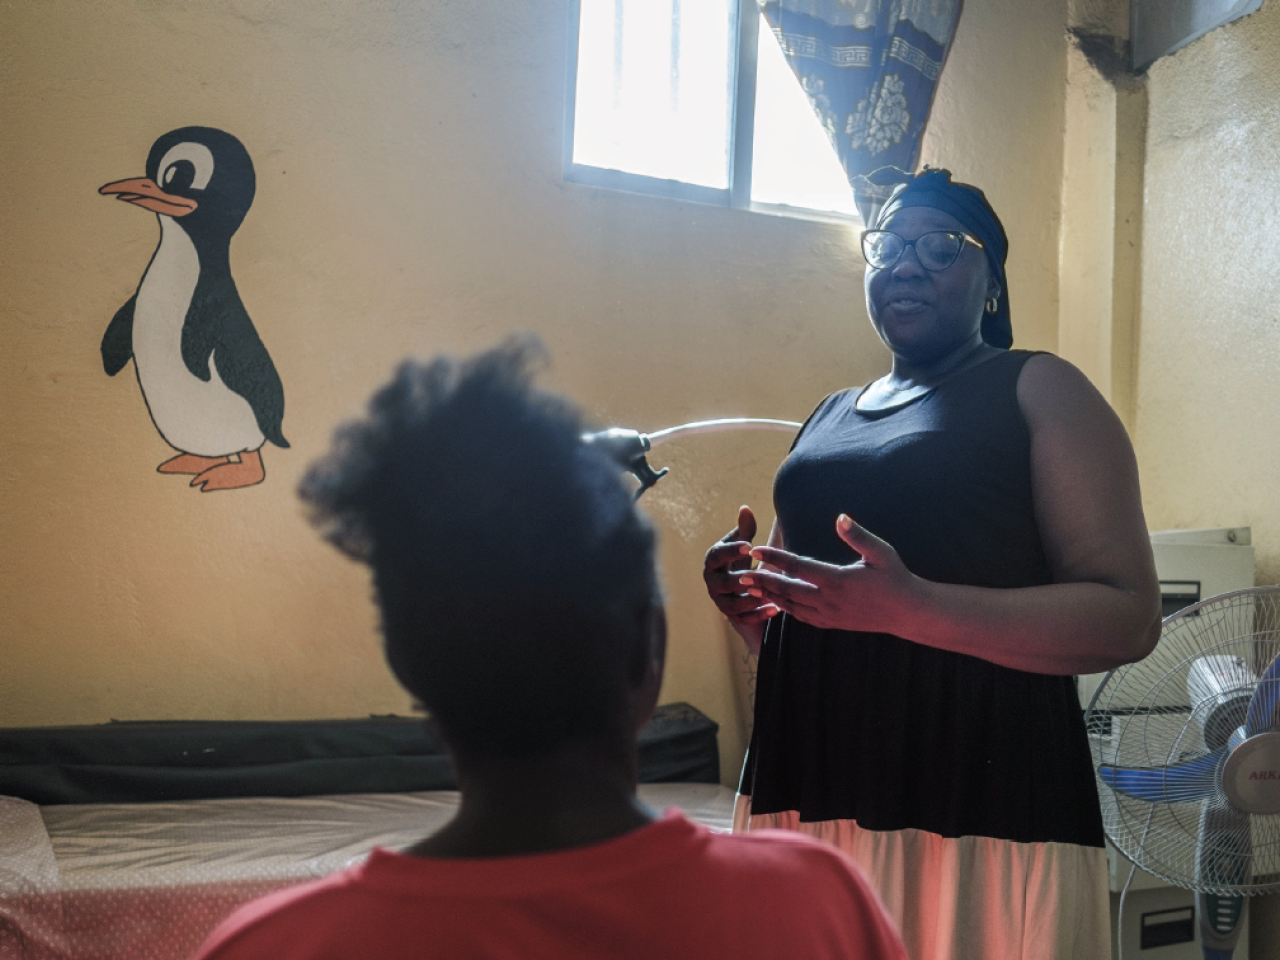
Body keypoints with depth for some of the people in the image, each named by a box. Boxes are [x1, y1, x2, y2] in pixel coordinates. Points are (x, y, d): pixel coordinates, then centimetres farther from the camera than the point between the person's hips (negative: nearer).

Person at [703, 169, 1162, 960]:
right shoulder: (829, 419, 18)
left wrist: (908, 608, -23)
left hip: (978, 799, -5)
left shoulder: (1037, 390, 0)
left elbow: (1130, 618, -11)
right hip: (808, 789, 6)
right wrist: (749, 599, 2)